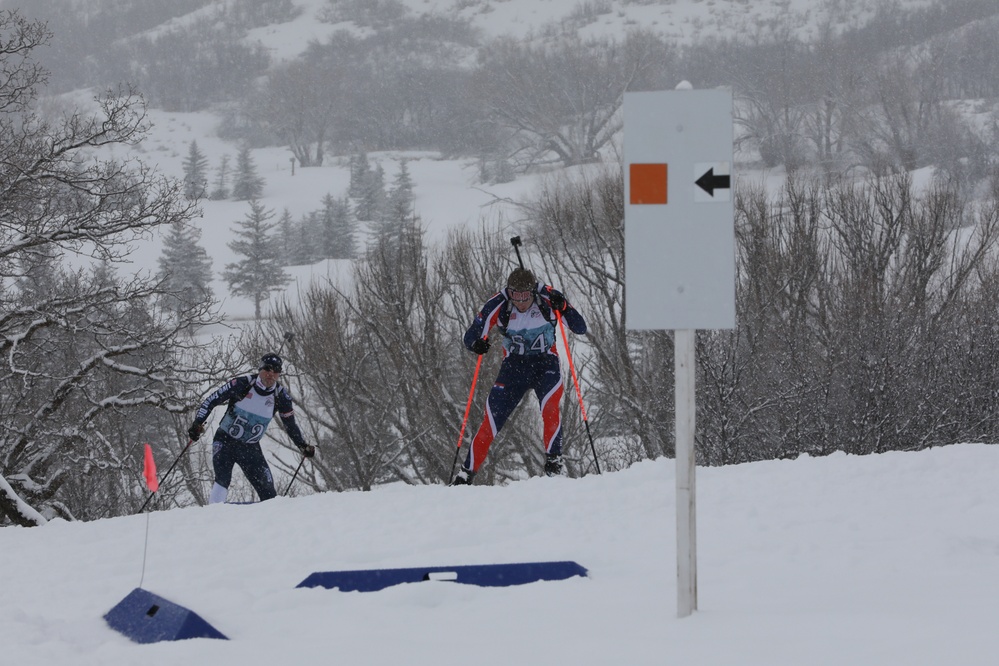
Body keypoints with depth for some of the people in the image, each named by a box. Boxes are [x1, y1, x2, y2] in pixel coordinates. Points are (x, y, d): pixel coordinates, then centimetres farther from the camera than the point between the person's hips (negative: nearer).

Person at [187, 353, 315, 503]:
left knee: (268, 492, -4)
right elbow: (211, 401, -9)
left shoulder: (281, 396, -6)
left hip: (251, 448, 3)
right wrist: (197, 423, -20)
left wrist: (303, 446, 3)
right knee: (222, 481, -25)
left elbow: (290, 425, 10)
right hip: (226, 441, -3)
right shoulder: (242, 384, -16)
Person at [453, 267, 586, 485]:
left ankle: (553, 459, -18)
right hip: (513, 365, 1)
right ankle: (467, 471, 5)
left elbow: (580, 328, -17)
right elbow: (470, 337, -11)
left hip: (545, 363, -1)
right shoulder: (498, 305, -16)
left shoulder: (548, 298, -17)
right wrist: (477, 344, -35)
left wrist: (563, 308, -35)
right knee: (492, 418, -8)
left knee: (550, 403, -30)